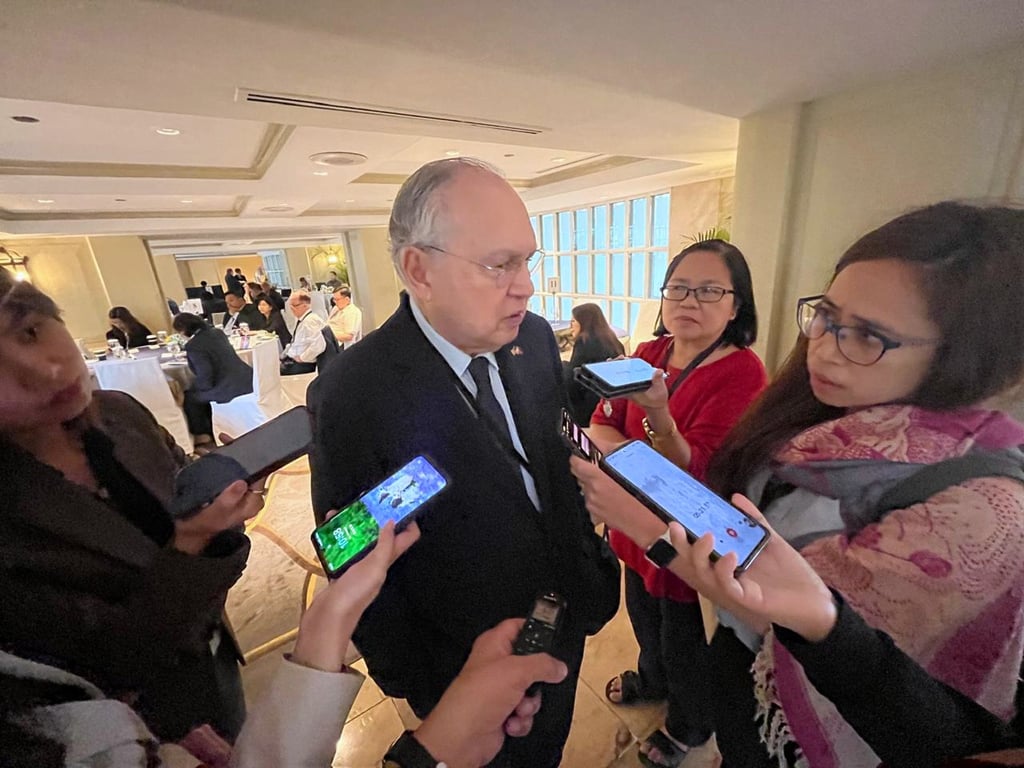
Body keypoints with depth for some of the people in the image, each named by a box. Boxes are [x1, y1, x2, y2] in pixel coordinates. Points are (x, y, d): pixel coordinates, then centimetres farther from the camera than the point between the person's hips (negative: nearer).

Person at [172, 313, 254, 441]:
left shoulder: (193, 346, -14)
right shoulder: (217, 332, 10)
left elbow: (205, 379, -16)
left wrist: (191, 387, 5)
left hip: (229, 388, -8)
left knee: (189, 397, 16)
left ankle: (203, 435, 25)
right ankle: (211, 430, 36)